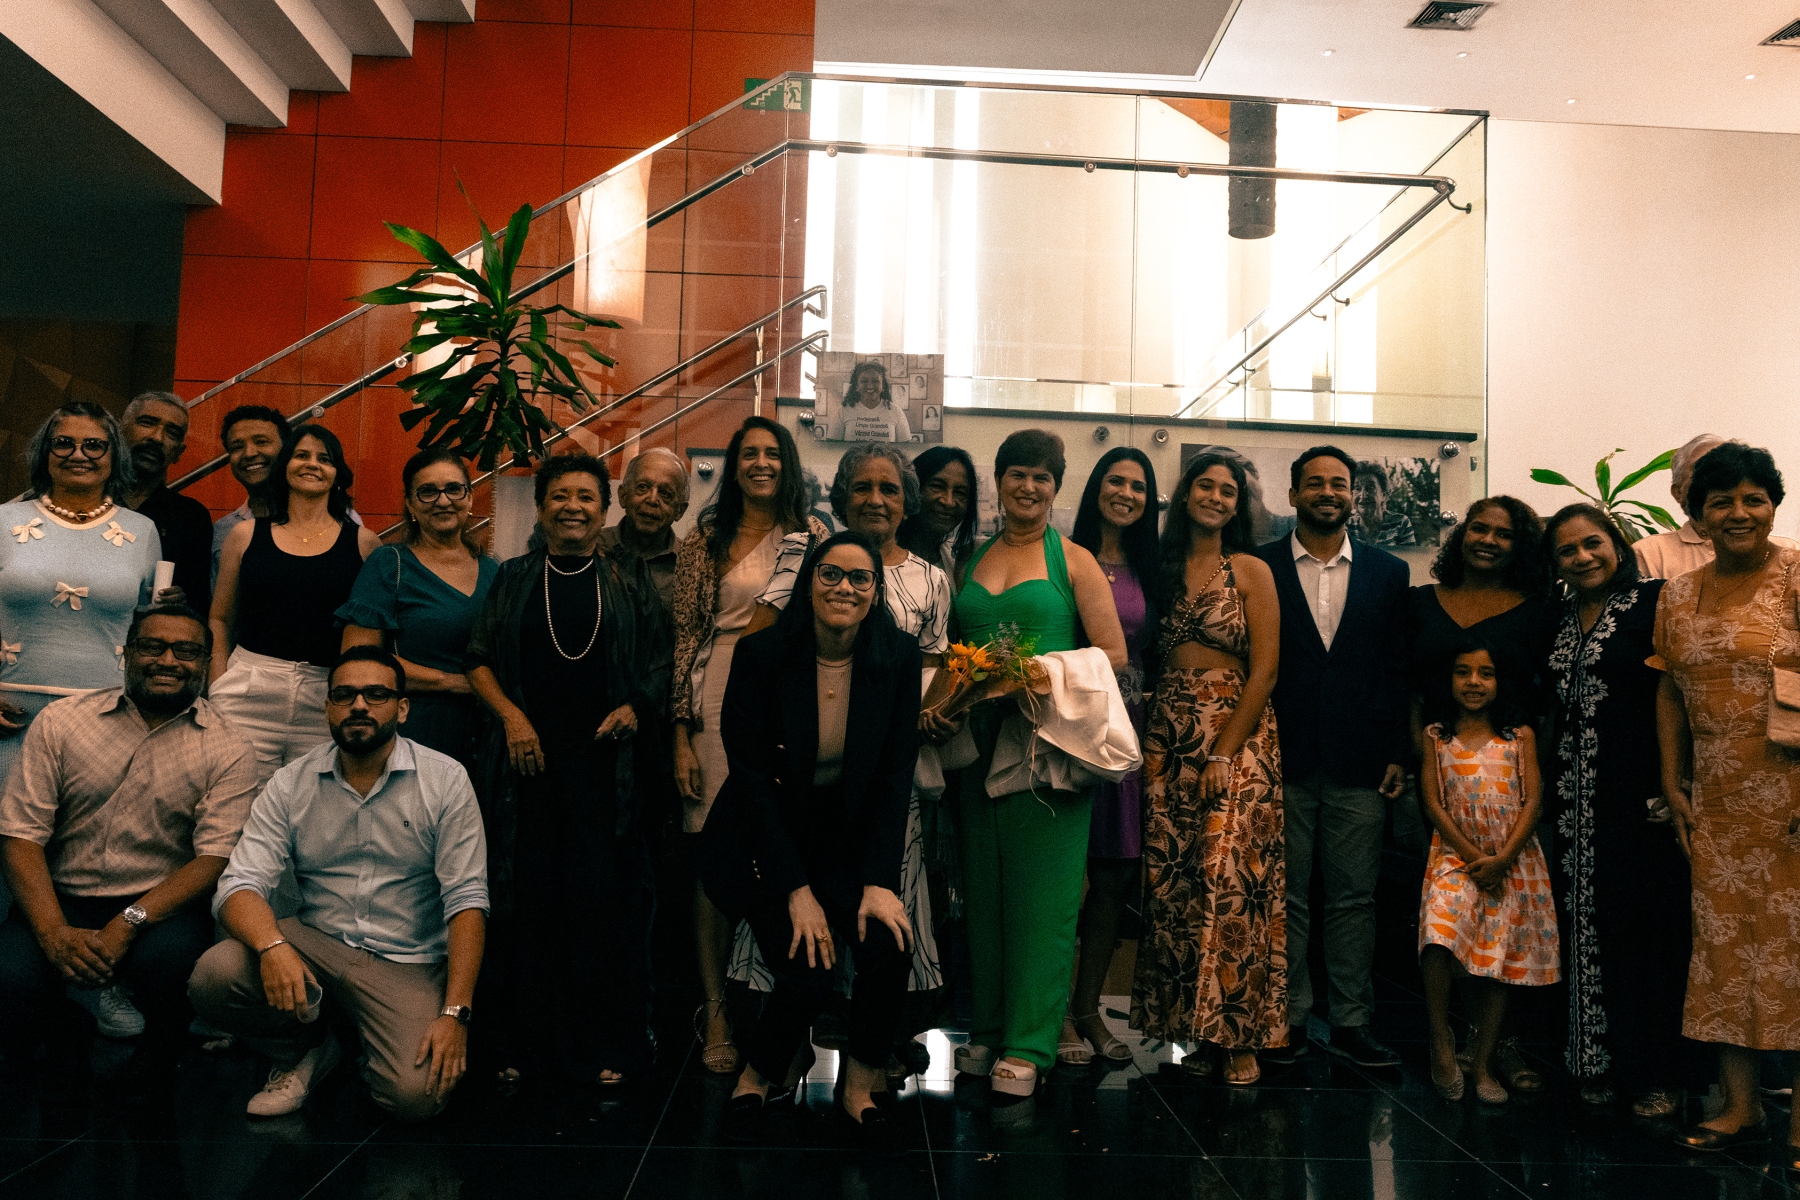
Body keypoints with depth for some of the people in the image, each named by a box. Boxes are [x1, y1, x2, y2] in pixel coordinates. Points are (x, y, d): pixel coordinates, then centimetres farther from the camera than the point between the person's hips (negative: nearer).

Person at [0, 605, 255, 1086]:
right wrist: (55, 933, -17)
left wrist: (128, 924, -23)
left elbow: (215, 857, -9)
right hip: (62, 902, 2)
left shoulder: (229, 751, -1)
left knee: (173, 957, -34)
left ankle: (151, 1085, 0)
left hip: (161, 907, -1)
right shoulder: (59, 722, 4)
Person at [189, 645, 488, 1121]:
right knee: (212, 975, -26)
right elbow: (240, 885, -6)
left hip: (407, 963, -2)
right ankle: (311, 1050, 5)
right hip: (316, 943, 3)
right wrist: (272, 946, -30)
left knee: (416, 1095, -25)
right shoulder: (291, 784, 2)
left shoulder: (445, 780, -5)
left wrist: (456, 1013, -19)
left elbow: (466, 900, -9)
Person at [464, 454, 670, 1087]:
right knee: (526, 896, 2)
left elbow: (660, 665, 10)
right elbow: (478, 656, 7)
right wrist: (510, 714, -6)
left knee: (604, 894, -1)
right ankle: (523, 1042, 13)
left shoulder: (627, 587, 10)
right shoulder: (512, 579, 10)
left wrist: (634, 707, -7)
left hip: (604, 757, 0)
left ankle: (604, 1046, 8)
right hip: (526, 754, 1)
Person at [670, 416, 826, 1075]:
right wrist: (681, 735, -1)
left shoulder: (811, 534, 11)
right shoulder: (704, 542, 8)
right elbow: (687, 637, 5)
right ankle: (717, 1008, 8)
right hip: (720, 704, -1)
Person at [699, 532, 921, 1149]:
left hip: (850, 840, 3)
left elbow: (895, 775, -5)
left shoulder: (898, 657, -7)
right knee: (810, 969, -21)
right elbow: (752, 777, -15)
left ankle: (860, 1086, 5)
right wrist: (796, 890, -20)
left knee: (889, 944, -22)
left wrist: (879, 881, -16)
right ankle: (756, 1077, 11)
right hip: (765, 841, -2)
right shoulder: (761, 655, -14)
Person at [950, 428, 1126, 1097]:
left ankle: (1028, 1045, 4)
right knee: (983, 885, 8)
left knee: (1041, 888, -2)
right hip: (978, 736, 4)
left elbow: (1113, 656, -1)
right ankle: (985, 1030, 18)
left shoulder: (1074, 562, 4)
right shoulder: (972, 559, 15)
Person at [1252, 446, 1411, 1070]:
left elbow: (1399, 668, 8)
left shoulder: (1388, 571, 9)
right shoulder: (1259, 568, 4)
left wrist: (1398, 753, 2)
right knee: (1285, 897, 5)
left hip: (1359, 763, 2)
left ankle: (1351, 1023, 16)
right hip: (1282, 759, -1)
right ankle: (1287, 1019, 14)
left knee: (1354, 898, 6)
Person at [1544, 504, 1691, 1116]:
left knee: (1645, 929, -1)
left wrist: (1669, 786, -16)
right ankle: (1597, 1063, 16)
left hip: (1638, 794, -5)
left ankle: (1652, 1072, 10)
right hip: (1576, 798, 5)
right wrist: (1547, 783, 12)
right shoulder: (1558, 619, 14)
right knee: (1586, 930, 7)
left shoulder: (1654, 601, -4)